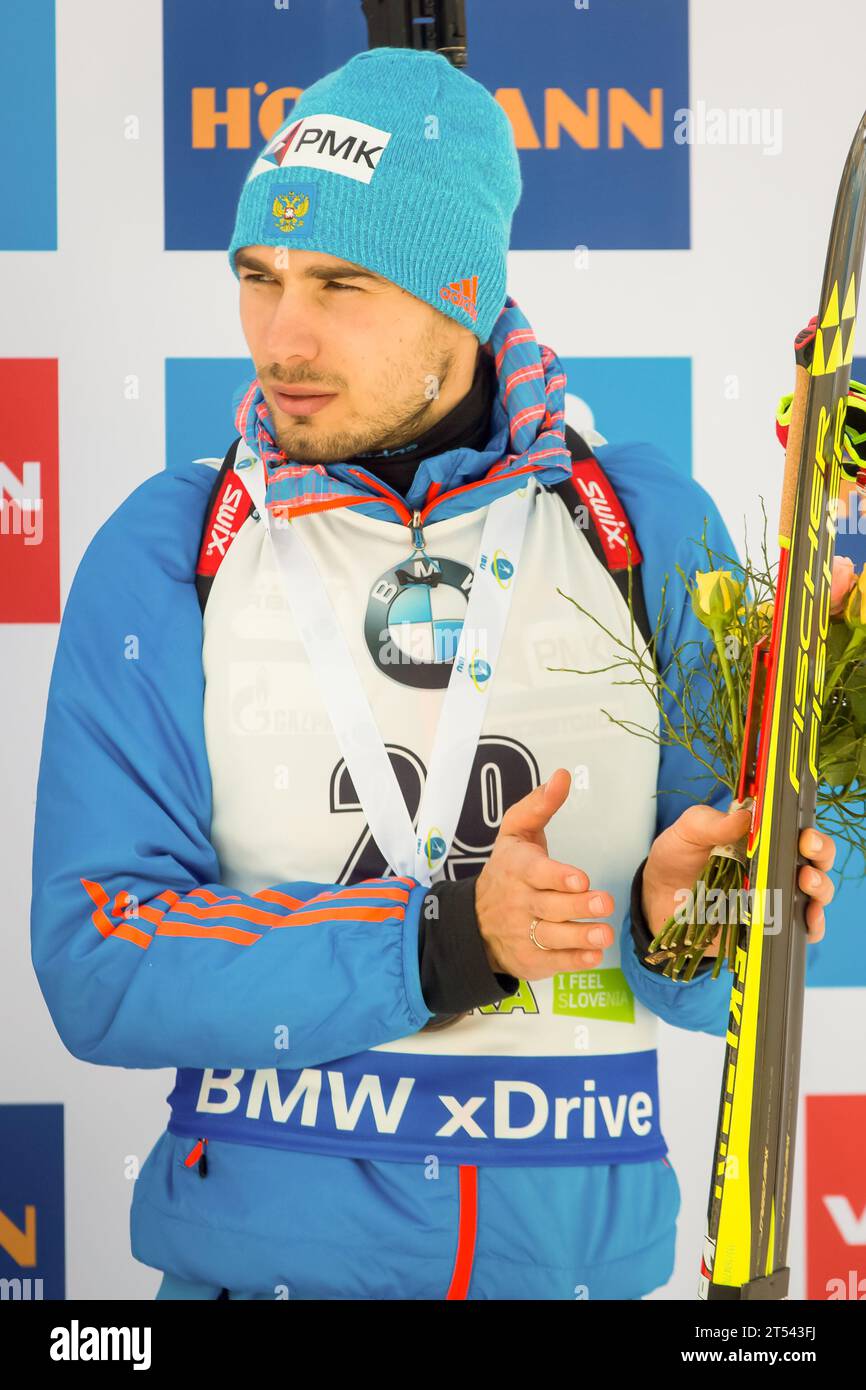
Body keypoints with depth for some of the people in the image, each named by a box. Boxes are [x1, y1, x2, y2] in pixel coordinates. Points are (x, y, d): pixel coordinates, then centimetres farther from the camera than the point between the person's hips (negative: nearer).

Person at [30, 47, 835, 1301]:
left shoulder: (652, 531, -2)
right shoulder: (164, 553, -6)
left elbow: (714, 983, 0)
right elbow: (99, 967, -13)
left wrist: (676, 916, -23)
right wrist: (448, 934, -24)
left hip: (578, 1248, 2)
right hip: (262, 1249, -1)